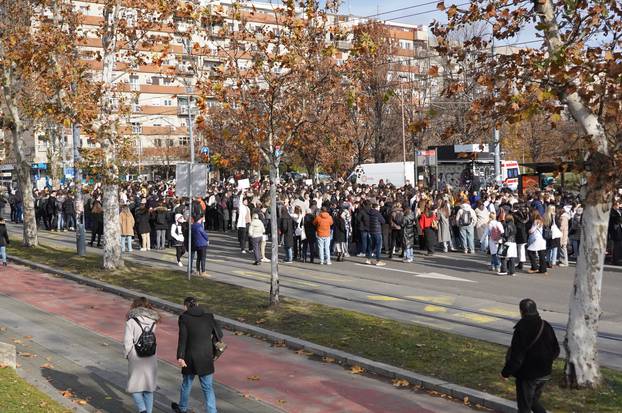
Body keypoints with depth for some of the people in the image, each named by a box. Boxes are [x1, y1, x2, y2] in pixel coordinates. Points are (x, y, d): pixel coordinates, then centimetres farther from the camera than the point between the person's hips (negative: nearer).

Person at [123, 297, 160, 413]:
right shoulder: (153, 321, 3)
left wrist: (128, 355, 5)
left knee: (134, 387, 9)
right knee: (148, 388, 15)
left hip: (136, 360, -4)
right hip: (151, 360, 4)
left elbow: (127, 343, -10)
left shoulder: (131, 321, -8)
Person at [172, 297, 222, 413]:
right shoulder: (208, 316, 0)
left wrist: (180, 357, -19)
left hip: (190, 357, -1)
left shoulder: (184, 318, -7)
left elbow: (182, 338, -15)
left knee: (187, 383, 20)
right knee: (208, 387, 7)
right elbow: (219, 334, 4)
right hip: (206, 358, 1)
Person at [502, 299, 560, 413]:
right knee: (534, 401, 24)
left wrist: (505, 372, -9)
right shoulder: (546, 326, 0)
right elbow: (556, 351, 9)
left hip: (527, 375, -6)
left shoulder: (522, 329, -21)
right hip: (544, 374, 7)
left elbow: (516, 357, -21)